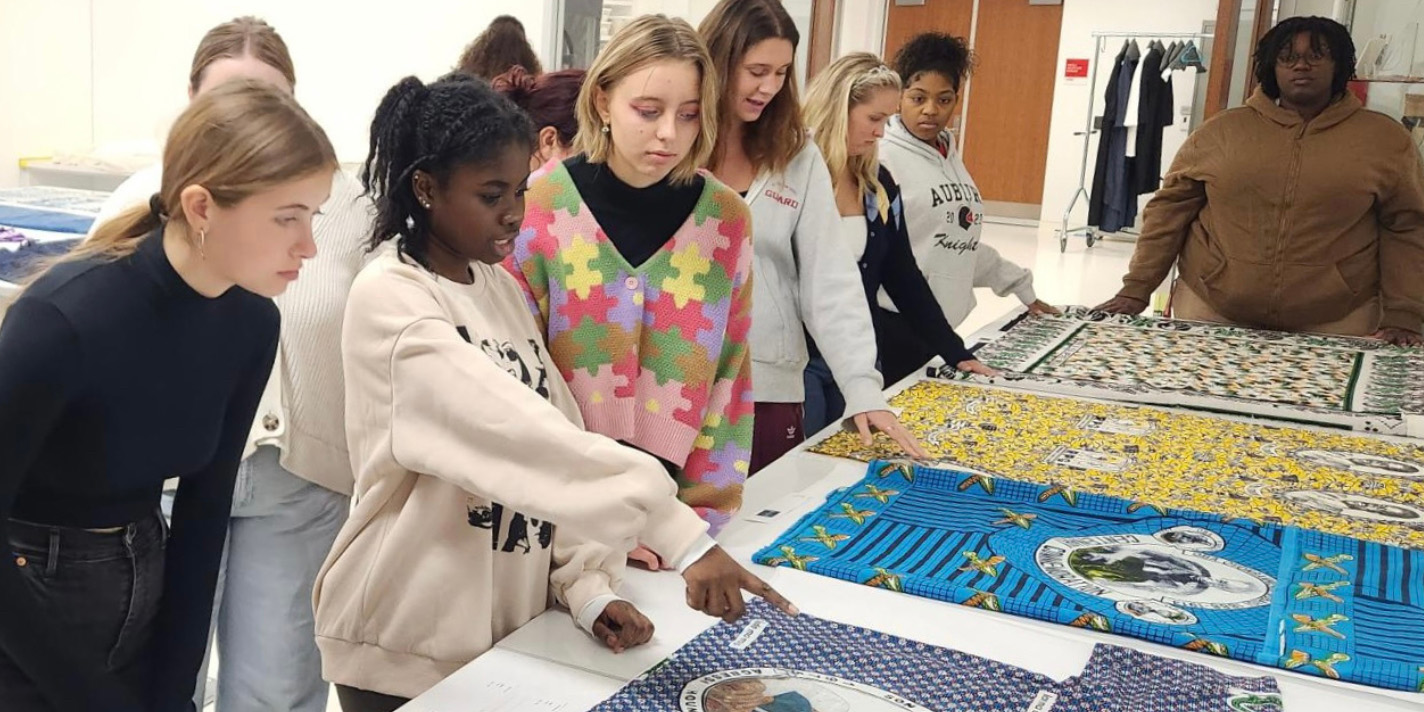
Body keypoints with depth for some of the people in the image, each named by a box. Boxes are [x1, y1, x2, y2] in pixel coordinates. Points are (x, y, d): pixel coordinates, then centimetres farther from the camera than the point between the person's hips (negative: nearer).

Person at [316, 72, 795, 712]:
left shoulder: (499, 286, 5)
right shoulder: (388, 302, -19)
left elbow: (555, 436, 1)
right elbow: (529, 439, -30)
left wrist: (588, 586, -11)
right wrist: (683, 537, -35)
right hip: (411, 641, -6)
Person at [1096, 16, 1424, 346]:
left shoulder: (1386, 139, 4)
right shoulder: (1221, 130, 4)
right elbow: (1170, 208, 4)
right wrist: (1136, 289, -2)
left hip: (1332, 323, 0)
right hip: (1211, 309, 1)